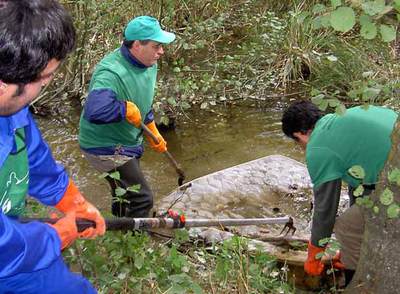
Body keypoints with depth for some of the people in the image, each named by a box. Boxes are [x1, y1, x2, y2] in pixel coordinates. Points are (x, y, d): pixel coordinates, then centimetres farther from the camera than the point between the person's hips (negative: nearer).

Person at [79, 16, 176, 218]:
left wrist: (154, 134, 21)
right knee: (141, 200, -9)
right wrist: (126, 108, -34)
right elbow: (94, 111, -49)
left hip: (128, 144, 9)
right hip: (105, 148, -9)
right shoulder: (111, 73, -32)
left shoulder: (148, 64, -1)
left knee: (124, 198, 24)